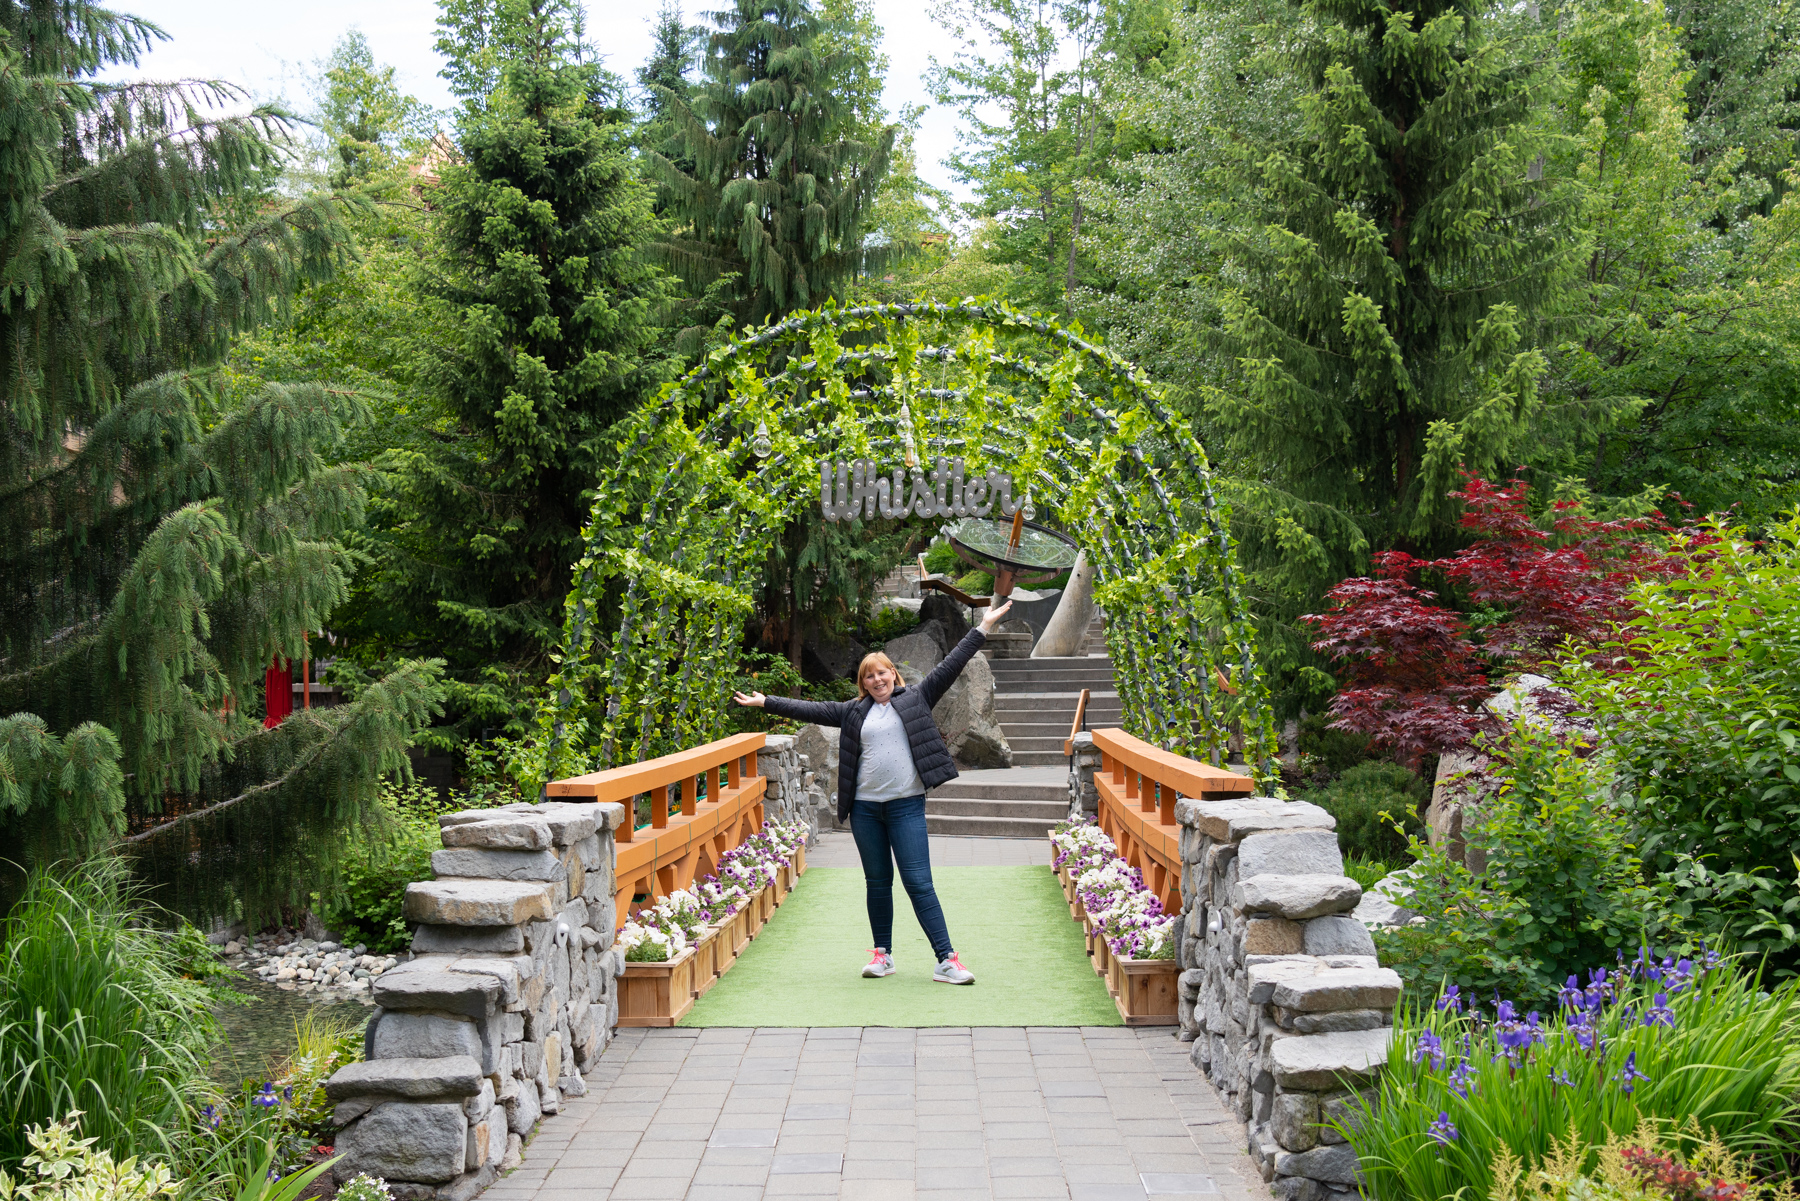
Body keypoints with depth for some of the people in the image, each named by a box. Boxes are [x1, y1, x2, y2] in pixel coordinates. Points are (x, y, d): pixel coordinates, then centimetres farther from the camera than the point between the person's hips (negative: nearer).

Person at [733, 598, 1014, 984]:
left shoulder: (915, 700, 7)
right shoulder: (854, 712, 12)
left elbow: (949, 667, 5)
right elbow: (810, 709, 14)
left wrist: (982, 629, 2)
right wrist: (765, 702, 13)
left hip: (906, 805, -3)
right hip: (865, 807, 3)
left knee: (918, 882, -7)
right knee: (877, 882, 12)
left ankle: (947, 960, -6)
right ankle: (883, 954, 24)